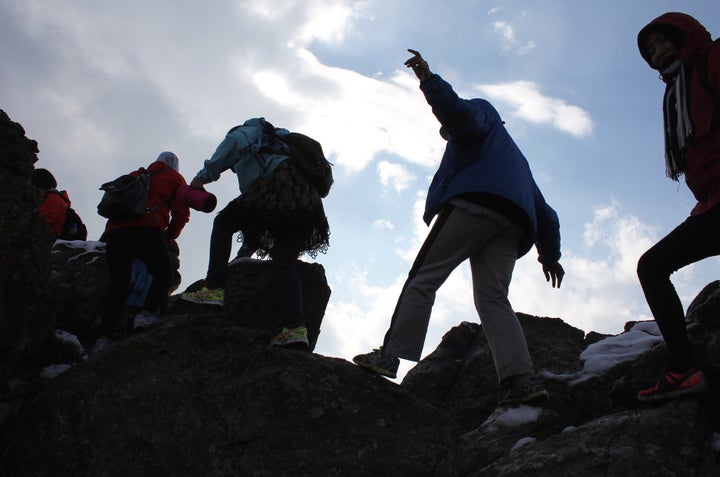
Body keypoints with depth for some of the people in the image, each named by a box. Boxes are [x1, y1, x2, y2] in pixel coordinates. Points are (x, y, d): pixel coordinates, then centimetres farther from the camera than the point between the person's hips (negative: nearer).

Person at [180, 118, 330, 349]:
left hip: (281, 185, -7)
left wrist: (207, 173, 0)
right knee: (284, 263, 1)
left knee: (224, 222, 7)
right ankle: (295, 327, -17)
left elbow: (236, 141, -4)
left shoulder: (252, 129, 22)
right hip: (307, 203, 7)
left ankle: (214, 288, -9)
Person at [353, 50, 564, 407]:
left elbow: (461, 113, -6)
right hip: (513, 224, 7)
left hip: (474, 202, -7)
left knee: (423, 277, -9)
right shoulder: (517, 161, 43)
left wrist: (429, 82, -16)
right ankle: (522, 379, -24)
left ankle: (390, 355, -17)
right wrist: (550, 253, 41)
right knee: (493, 299, -6)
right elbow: (544, 213, 38)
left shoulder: (483, 113, 23)